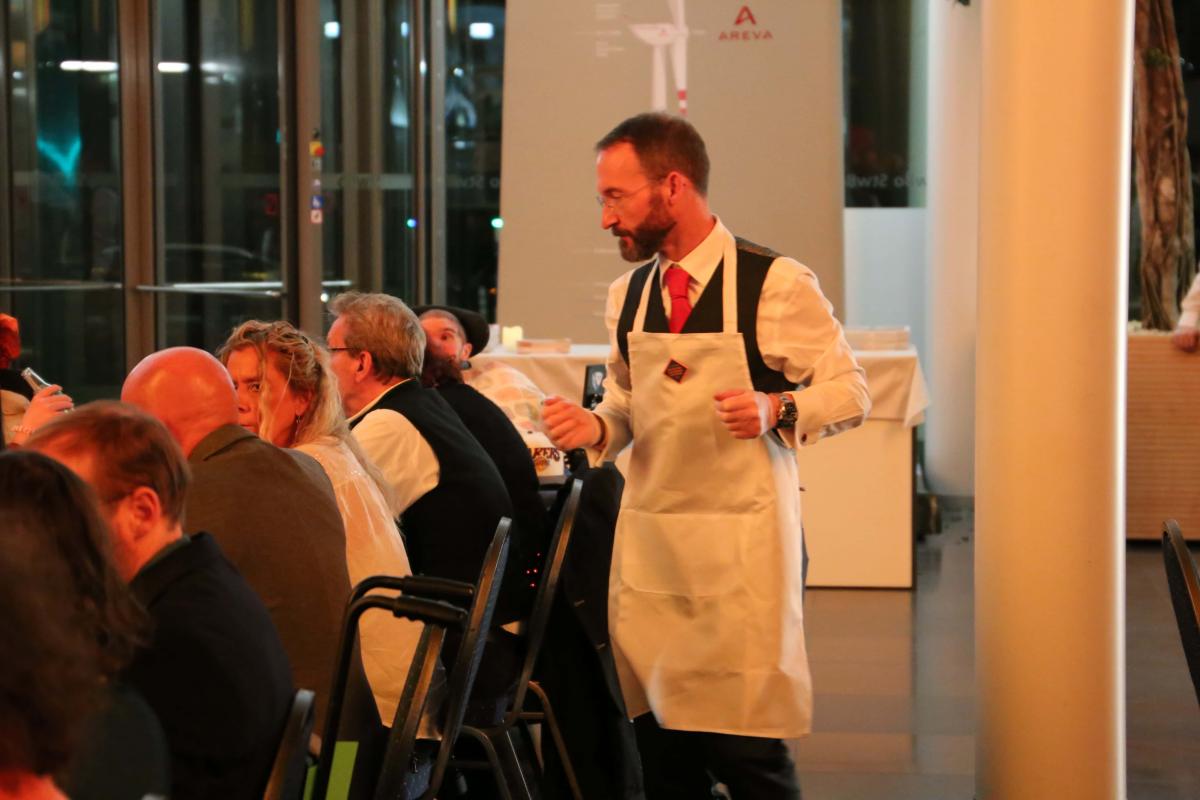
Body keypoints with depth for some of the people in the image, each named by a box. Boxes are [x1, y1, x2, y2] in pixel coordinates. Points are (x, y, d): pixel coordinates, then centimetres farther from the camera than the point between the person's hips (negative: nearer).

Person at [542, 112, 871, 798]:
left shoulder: (776, 284, -7)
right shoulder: (628, 295, 10)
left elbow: (851, 392, -2)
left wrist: (775, 410, -20)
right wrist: (595, 427, -2)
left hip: (742, 541, -5)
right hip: (648, 541, 5)